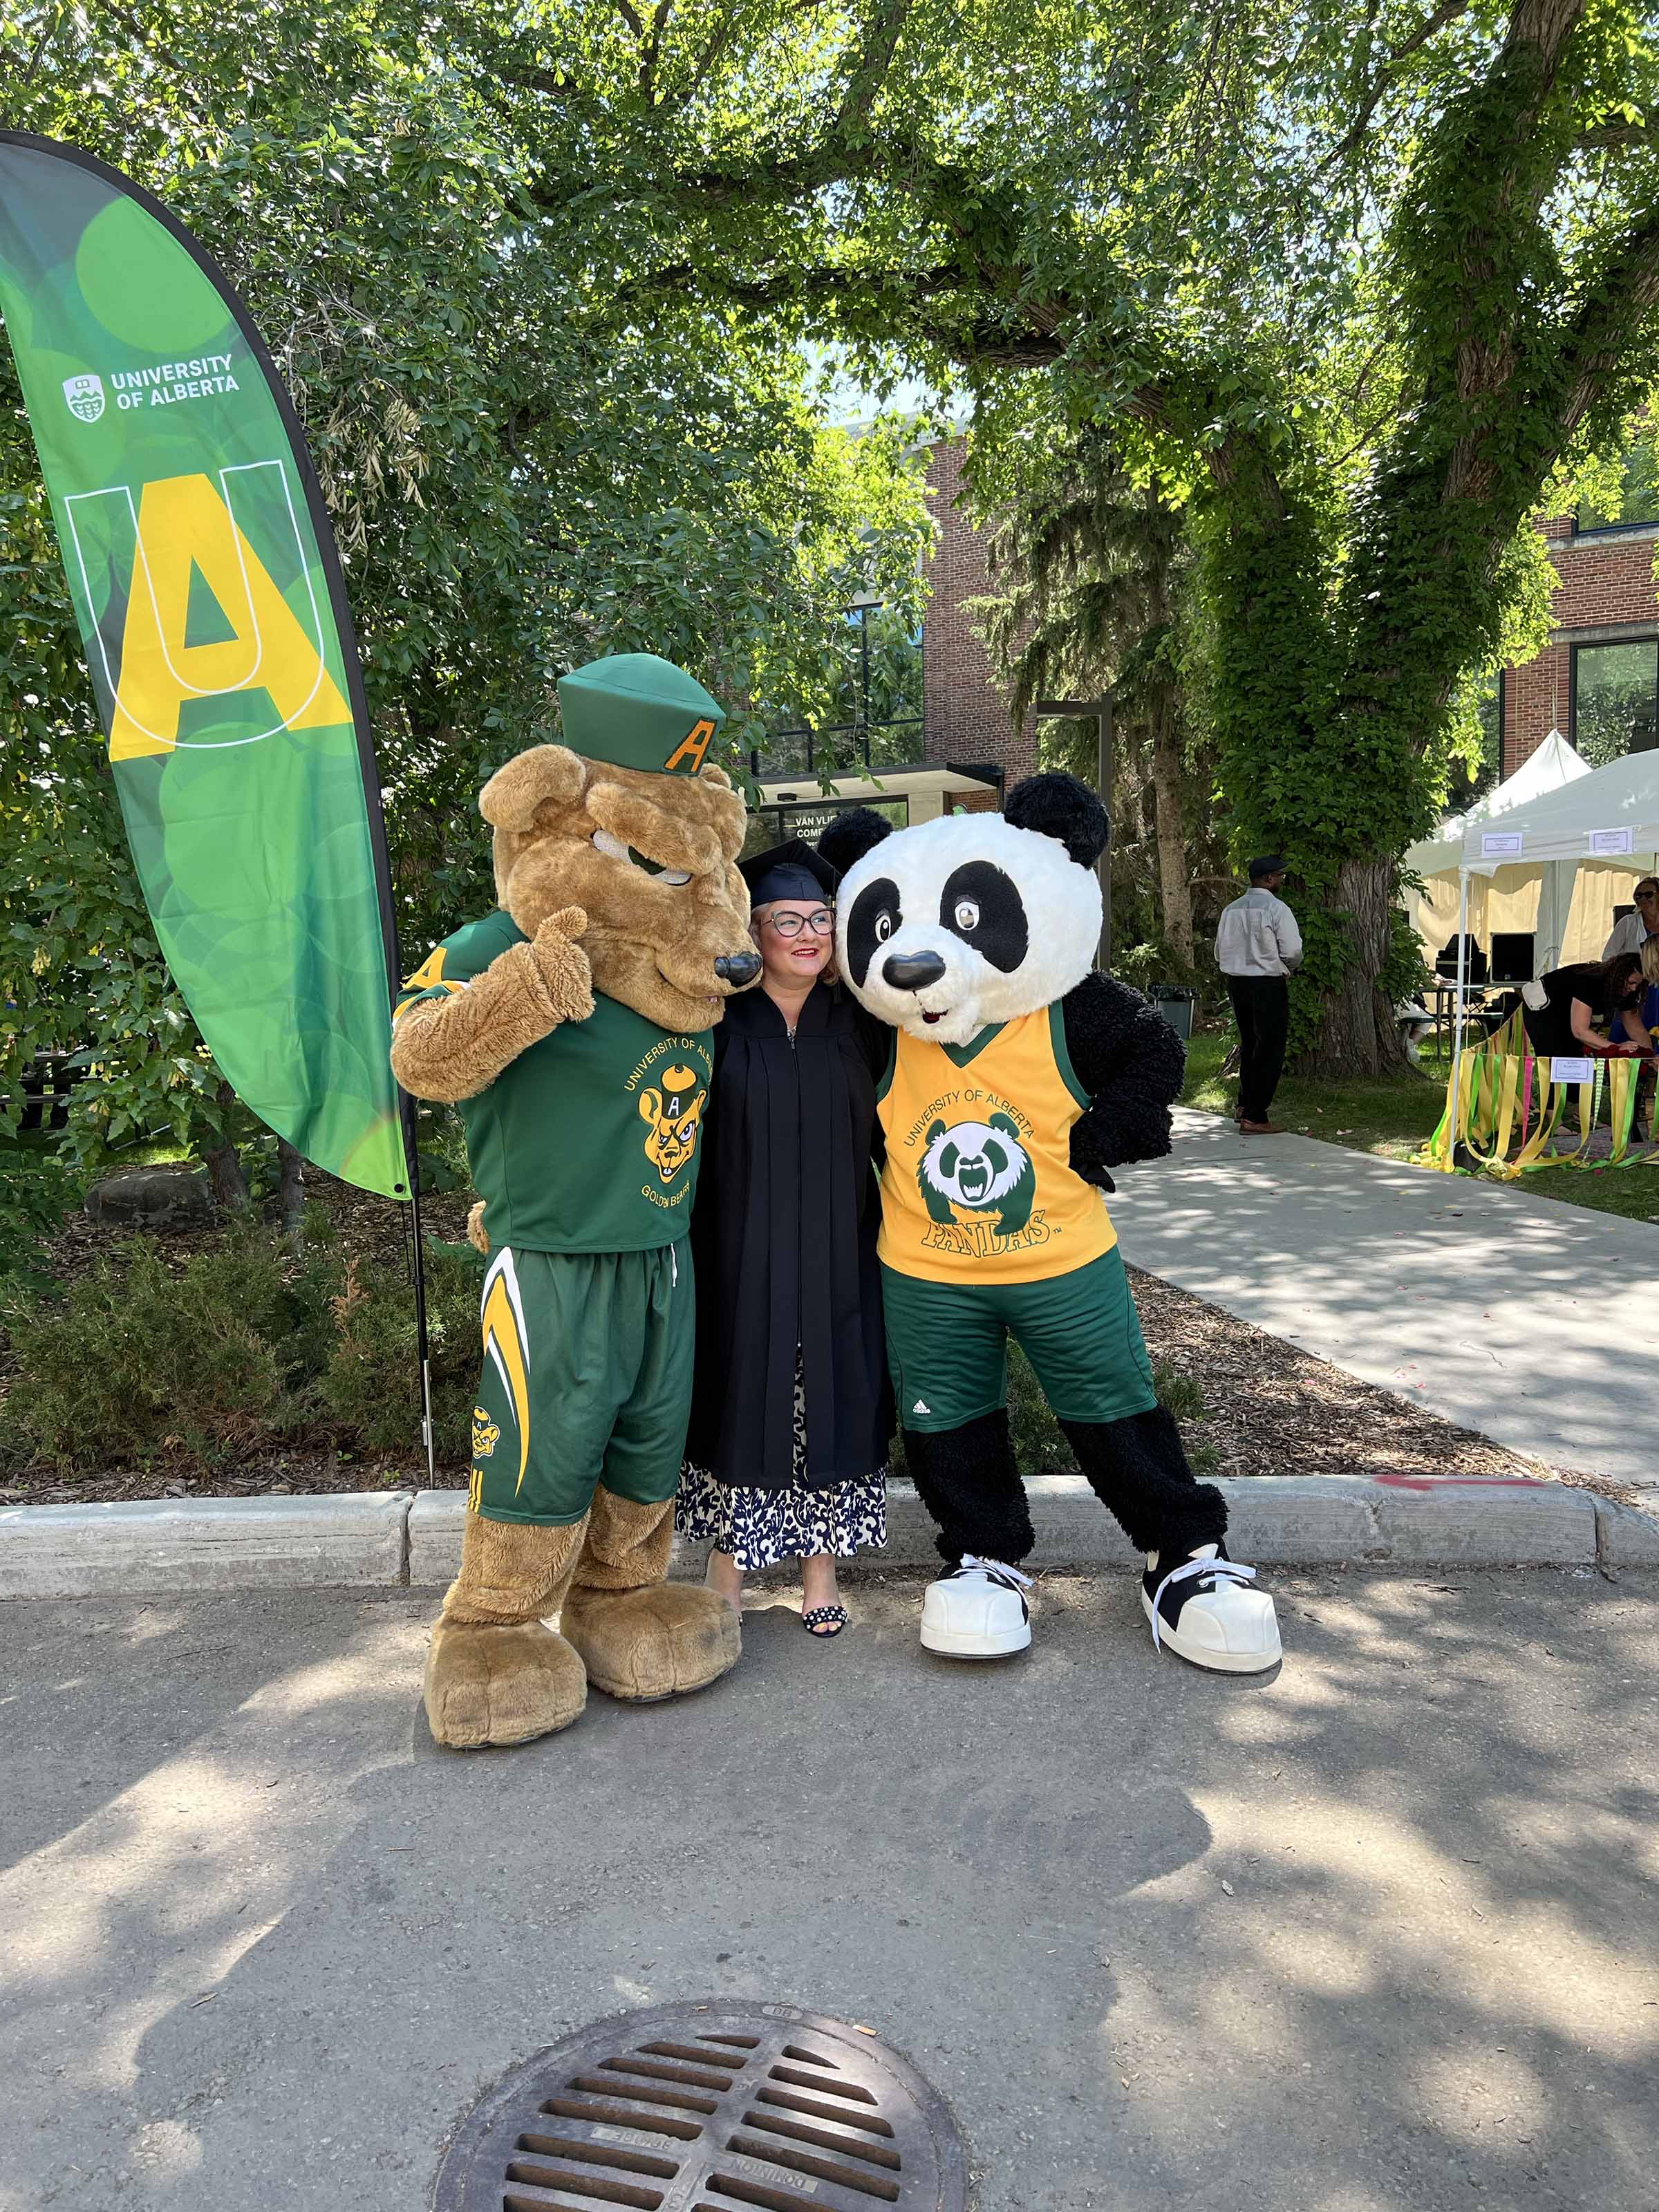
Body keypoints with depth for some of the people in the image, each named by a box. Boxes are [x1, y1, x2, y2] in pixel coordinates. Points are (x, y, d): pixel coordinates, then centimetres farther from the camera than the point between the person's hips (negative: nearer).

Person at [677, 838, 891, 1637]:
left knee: (832, 1393, 8)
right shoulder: (719, 1019, -4)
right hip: (741, 1248, -2)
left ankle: (821, 1565, 24)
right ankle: (728, 1566, 22)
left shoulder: (856, 1020, 4)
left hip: (836, 1250, 3)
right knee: (739, 1391, 6)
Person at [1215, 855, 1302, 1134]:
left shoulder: (1231, 909, 8)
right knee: (1269, 1050, 0)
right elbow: (1293, 951, -15)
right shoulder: (1276, 909, -12)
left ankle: (1245, 1106, 31)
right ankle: (1255, 1118, -2)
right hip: (1268, 985, -7)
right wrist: (1289, 969, 6)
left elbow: (1220, 952, 12)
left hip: (1236, 982, 7)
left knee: (1249, 1045, 21)